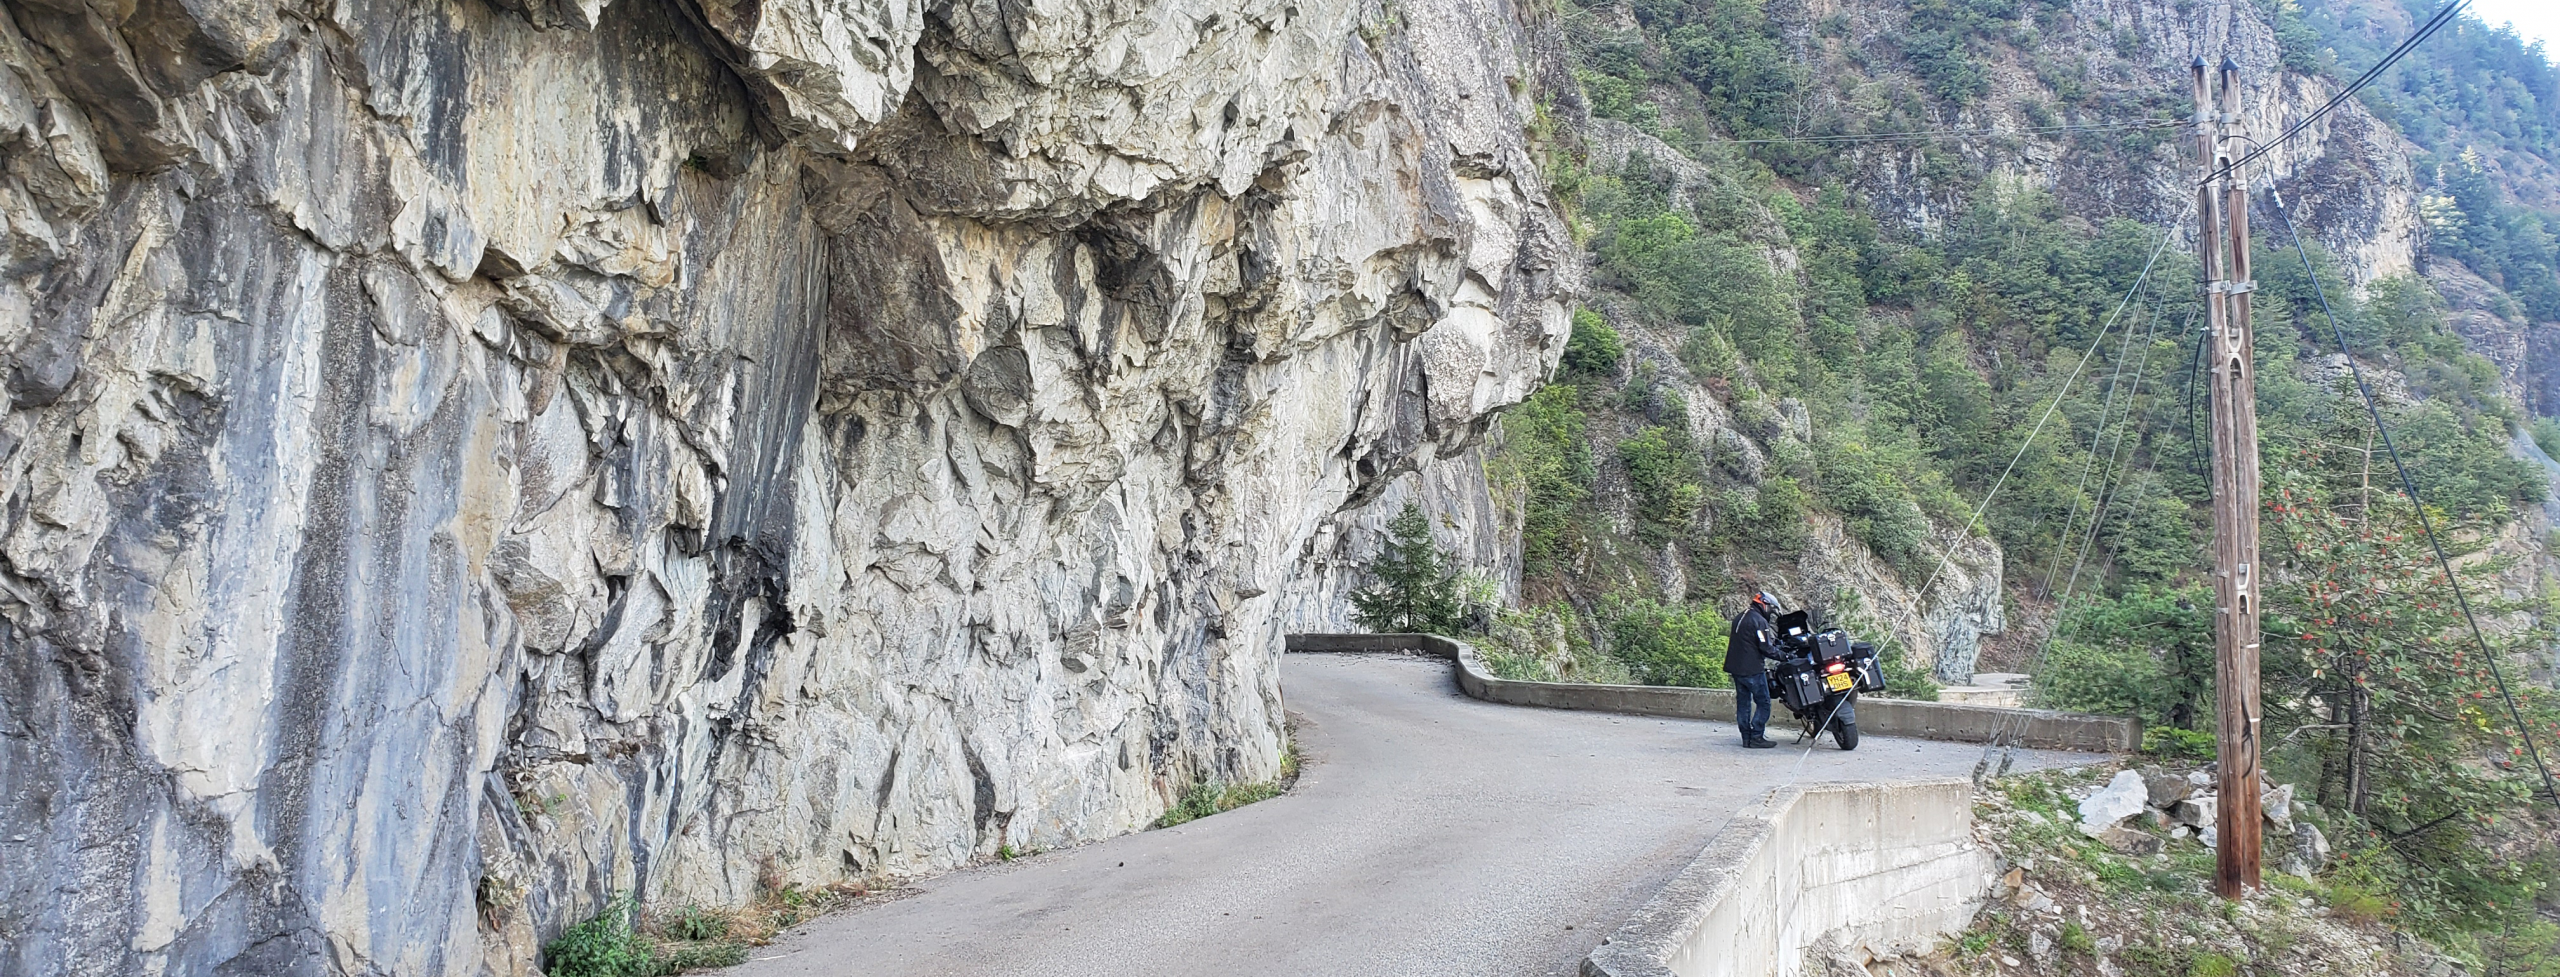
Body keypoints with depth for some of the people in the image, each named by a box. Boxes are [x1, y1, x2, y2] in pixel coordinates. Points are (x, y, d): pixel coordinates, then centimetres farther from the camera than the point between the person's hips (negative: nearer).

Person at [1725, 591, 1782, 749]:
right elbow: (1766, 648, -18)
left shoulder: (1740, 618, 15)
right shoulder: (1759, 621, -13)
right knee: (1763, 703, -4)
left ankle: (1746, 737, 12)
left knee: (1743, 702, 12)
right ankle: (1756, 737, -8)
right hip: (1752, 669, -9)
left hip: (1736, 668, 9)